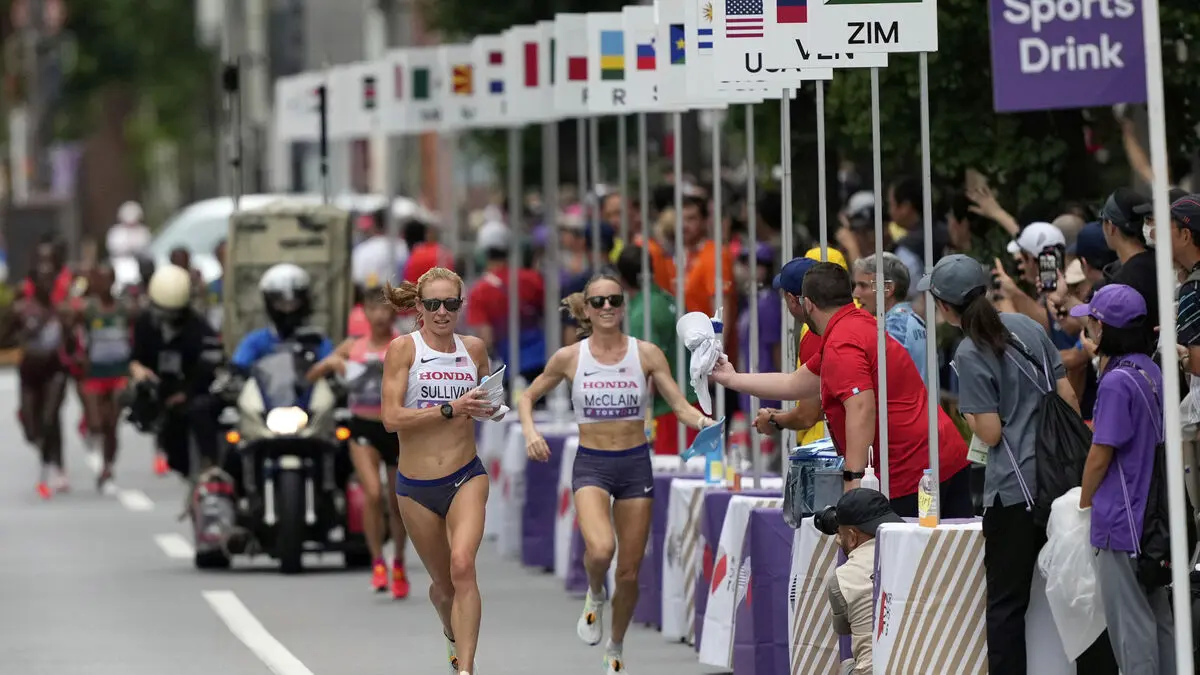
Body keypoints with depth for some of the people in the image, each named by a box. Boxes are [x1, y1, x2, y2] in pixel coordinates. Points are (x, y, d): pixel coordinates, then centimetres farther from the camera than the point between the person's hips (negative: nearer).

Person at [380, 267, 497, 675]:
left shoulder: (474, 349, 3)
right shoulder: (403, 348, -7)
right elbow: (391, 418, -17)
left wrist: (490, 409, -2)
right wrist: (451, 409, -23)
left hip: (466, 477, 1)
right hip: (416, 487, -1)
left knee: (463, 565, -23)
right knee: (443, 584, 14)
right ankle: (454, 635, 48)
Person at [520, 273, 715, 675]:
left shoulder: (647, 354, -2)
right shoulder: (569, 358, -2)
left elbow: (680, 405, -4)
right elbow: (529, 396, 12)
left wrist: (701, 421, -25)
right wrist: (530, 433, -7)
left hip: (635, 464, 1)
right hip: (591, 465, -1)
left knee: (630, 571, 6)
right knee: (600, 549, -29)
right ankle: (595, 595, 6)